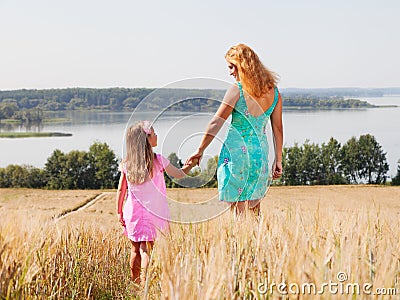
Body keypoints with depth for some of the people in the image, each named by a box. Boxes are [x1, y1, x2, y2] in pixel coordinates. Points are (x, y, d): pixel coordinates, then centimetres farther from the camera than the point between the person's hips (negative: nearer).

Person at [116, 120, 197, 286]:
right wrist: (190, 165, 24)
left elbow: (121, 190, 4)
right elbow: (180, 174, 5)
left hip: (133, 214, 3)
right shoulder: (158, 161, -7)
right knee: (146, 249, -3)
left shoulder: (126, 164, 0)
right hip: (154, 213, -3)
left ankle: (135, 282, 22)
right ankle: (144, 281, -13)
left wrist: (119, 212, 14)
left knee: (136, 250, 14)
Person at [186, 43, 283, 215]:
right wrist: (278, 160, 16)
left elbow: (216, 123, -7)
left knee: (238, 211, 2)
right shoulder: (273, 92, 5)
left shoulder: (236, 90, -11)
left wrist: (200, 150, 2)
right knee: (254, 210, 15)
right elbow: (277, 129, 9)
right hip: (260, 153, 5)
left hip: (236, 151, -5)